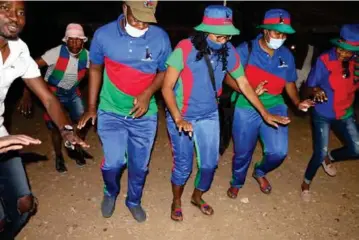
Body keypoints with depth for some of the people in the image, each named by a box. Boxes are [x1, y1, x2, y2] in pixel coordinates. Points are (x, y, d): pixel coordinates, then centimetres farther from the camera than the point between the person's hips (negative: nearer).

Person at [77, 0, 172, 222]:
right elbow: (95, 68, 4)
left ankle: (134, 201, 40)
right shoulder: (103, 34, -11)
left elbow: (164, 71, 2)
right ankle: (110, 192, 32)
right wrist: (91, 107, 5)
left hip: (144, 114, 1)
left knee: (139, 165, 12)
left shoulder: (161, 38, -12)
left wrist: (148, 93, -17)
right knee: (113, 162, -4)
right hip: (111, 112, 0)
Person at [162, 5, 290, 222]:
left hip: (209, 116, 4)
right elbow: (167, 87, -20)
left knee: (210, 163, 12)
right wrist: (178, 118, -32)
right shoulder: (185, 49, -22)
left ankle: (198, 197, 42)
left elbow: (243, 84, 2)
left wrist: (265, 114, 3)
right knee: (183, 165, 7)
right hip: (181, 116, -4)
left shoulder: (229, 51, -9)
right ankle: (176, 201, 37)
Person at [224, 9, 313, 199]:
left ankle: (260, 172, 32)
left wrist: (297, 102, -3)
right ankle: (237, 183, 40)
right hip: (247, 109, -3)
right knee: (243, 153, 10)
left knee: (279, 151, -4)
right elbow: (229, 77, -11)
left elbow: (289, 82, 13)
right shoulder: (246, 49, -12)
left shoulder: (286, 55, 1)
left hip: (275, 108, 3)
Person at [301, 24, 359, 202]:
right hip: (323, 115, -5)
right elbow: (309, 88, -13)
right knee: (320, 153, -5)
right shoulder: (324, 61, -18)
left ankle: (329, 158, 32)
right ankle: (306, 184, 23)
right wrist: (316, 91, -36)